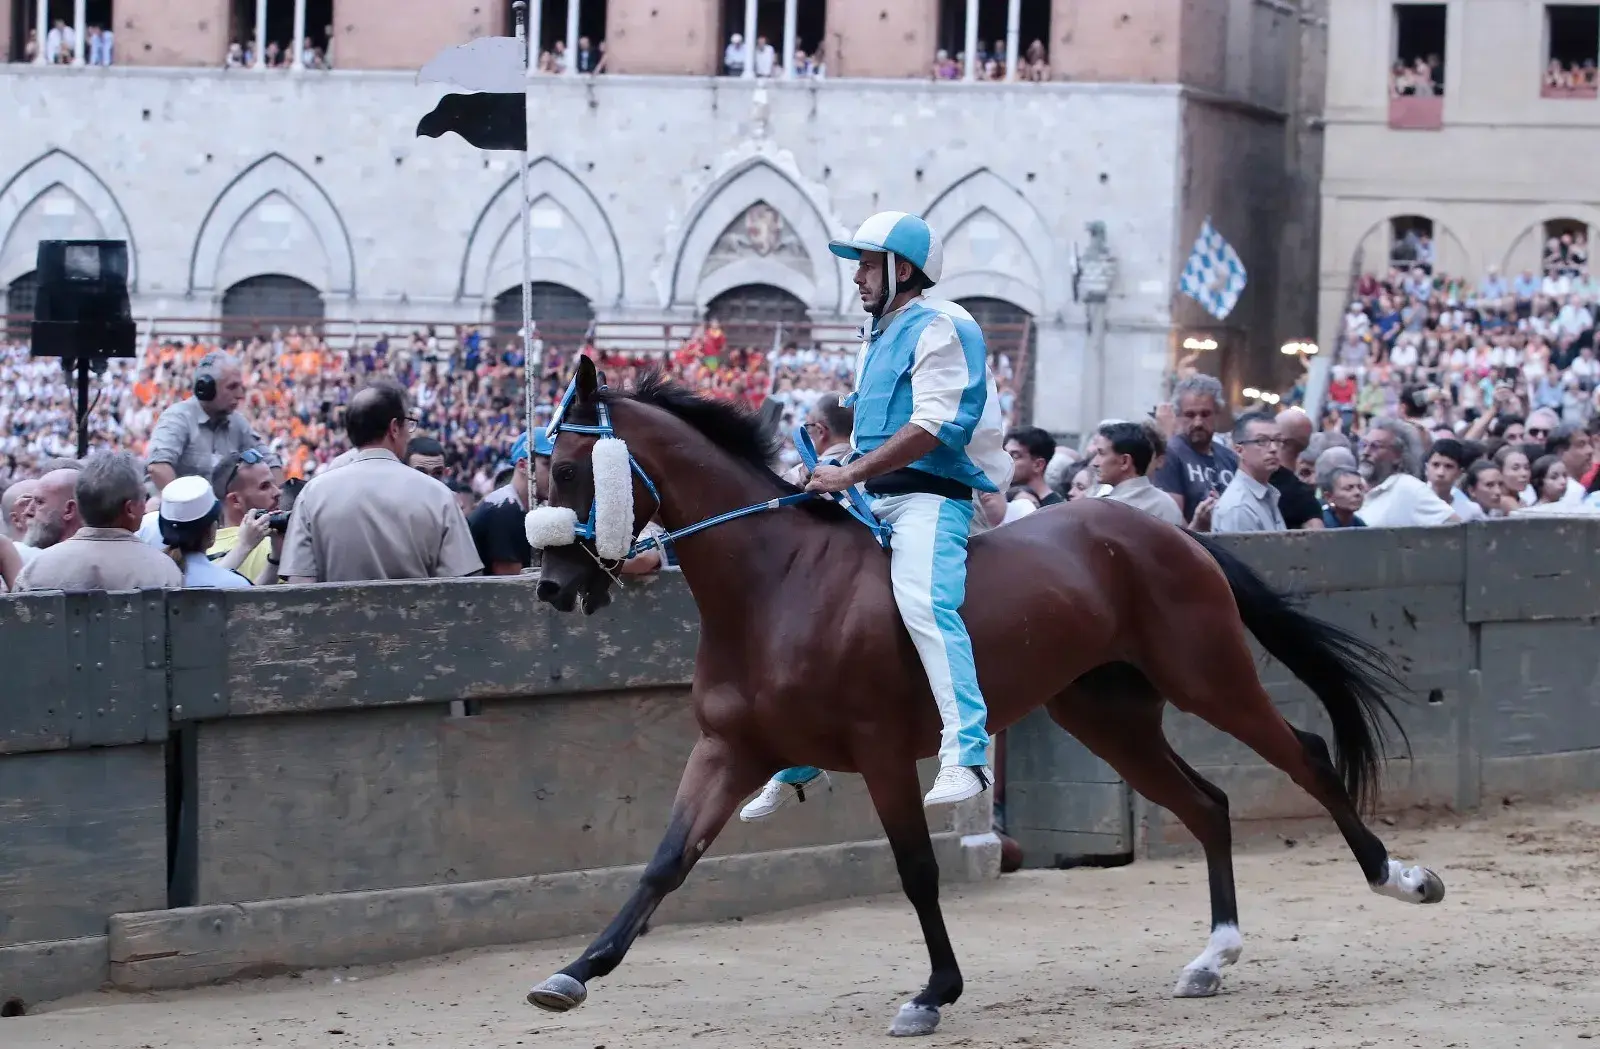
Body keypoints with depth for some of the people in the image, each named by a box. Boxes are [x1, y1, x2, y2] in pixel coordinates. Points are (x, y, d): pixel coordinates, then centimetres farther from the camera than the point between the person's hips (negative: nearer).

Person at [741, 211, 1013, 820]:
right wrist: (840, 479, 12)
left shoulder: (940, 328, -7)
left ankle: (966, 757, -41)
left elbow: (932, 427, -19)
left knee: (923, 602, -31)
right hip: (875, 503, 10)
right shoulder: (879, 339, 24)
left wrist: (851, 473, -21)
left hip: (930, 498, -10)